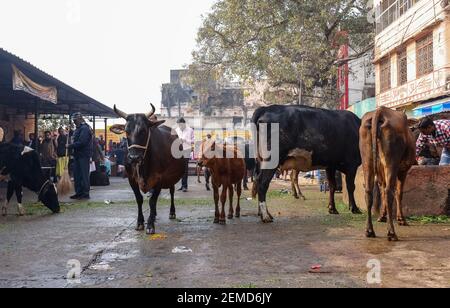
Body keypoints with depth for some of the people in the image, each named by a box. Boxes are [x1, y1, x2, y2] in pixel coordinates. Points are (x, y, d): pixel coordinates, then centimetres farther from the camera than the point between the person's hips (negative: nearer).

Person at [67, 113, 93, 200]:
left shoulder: (85, 128, -13)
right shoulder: (79, 129, 19)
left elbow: (81, 142, -22)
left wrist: (70, 146, -15)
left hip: (84, 155, -10)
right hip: (78, 155, 10)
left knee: (84, 175, -7)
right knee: (77, 174, 12)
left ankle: (85, 194, -3)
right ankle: (79, 192, 19)